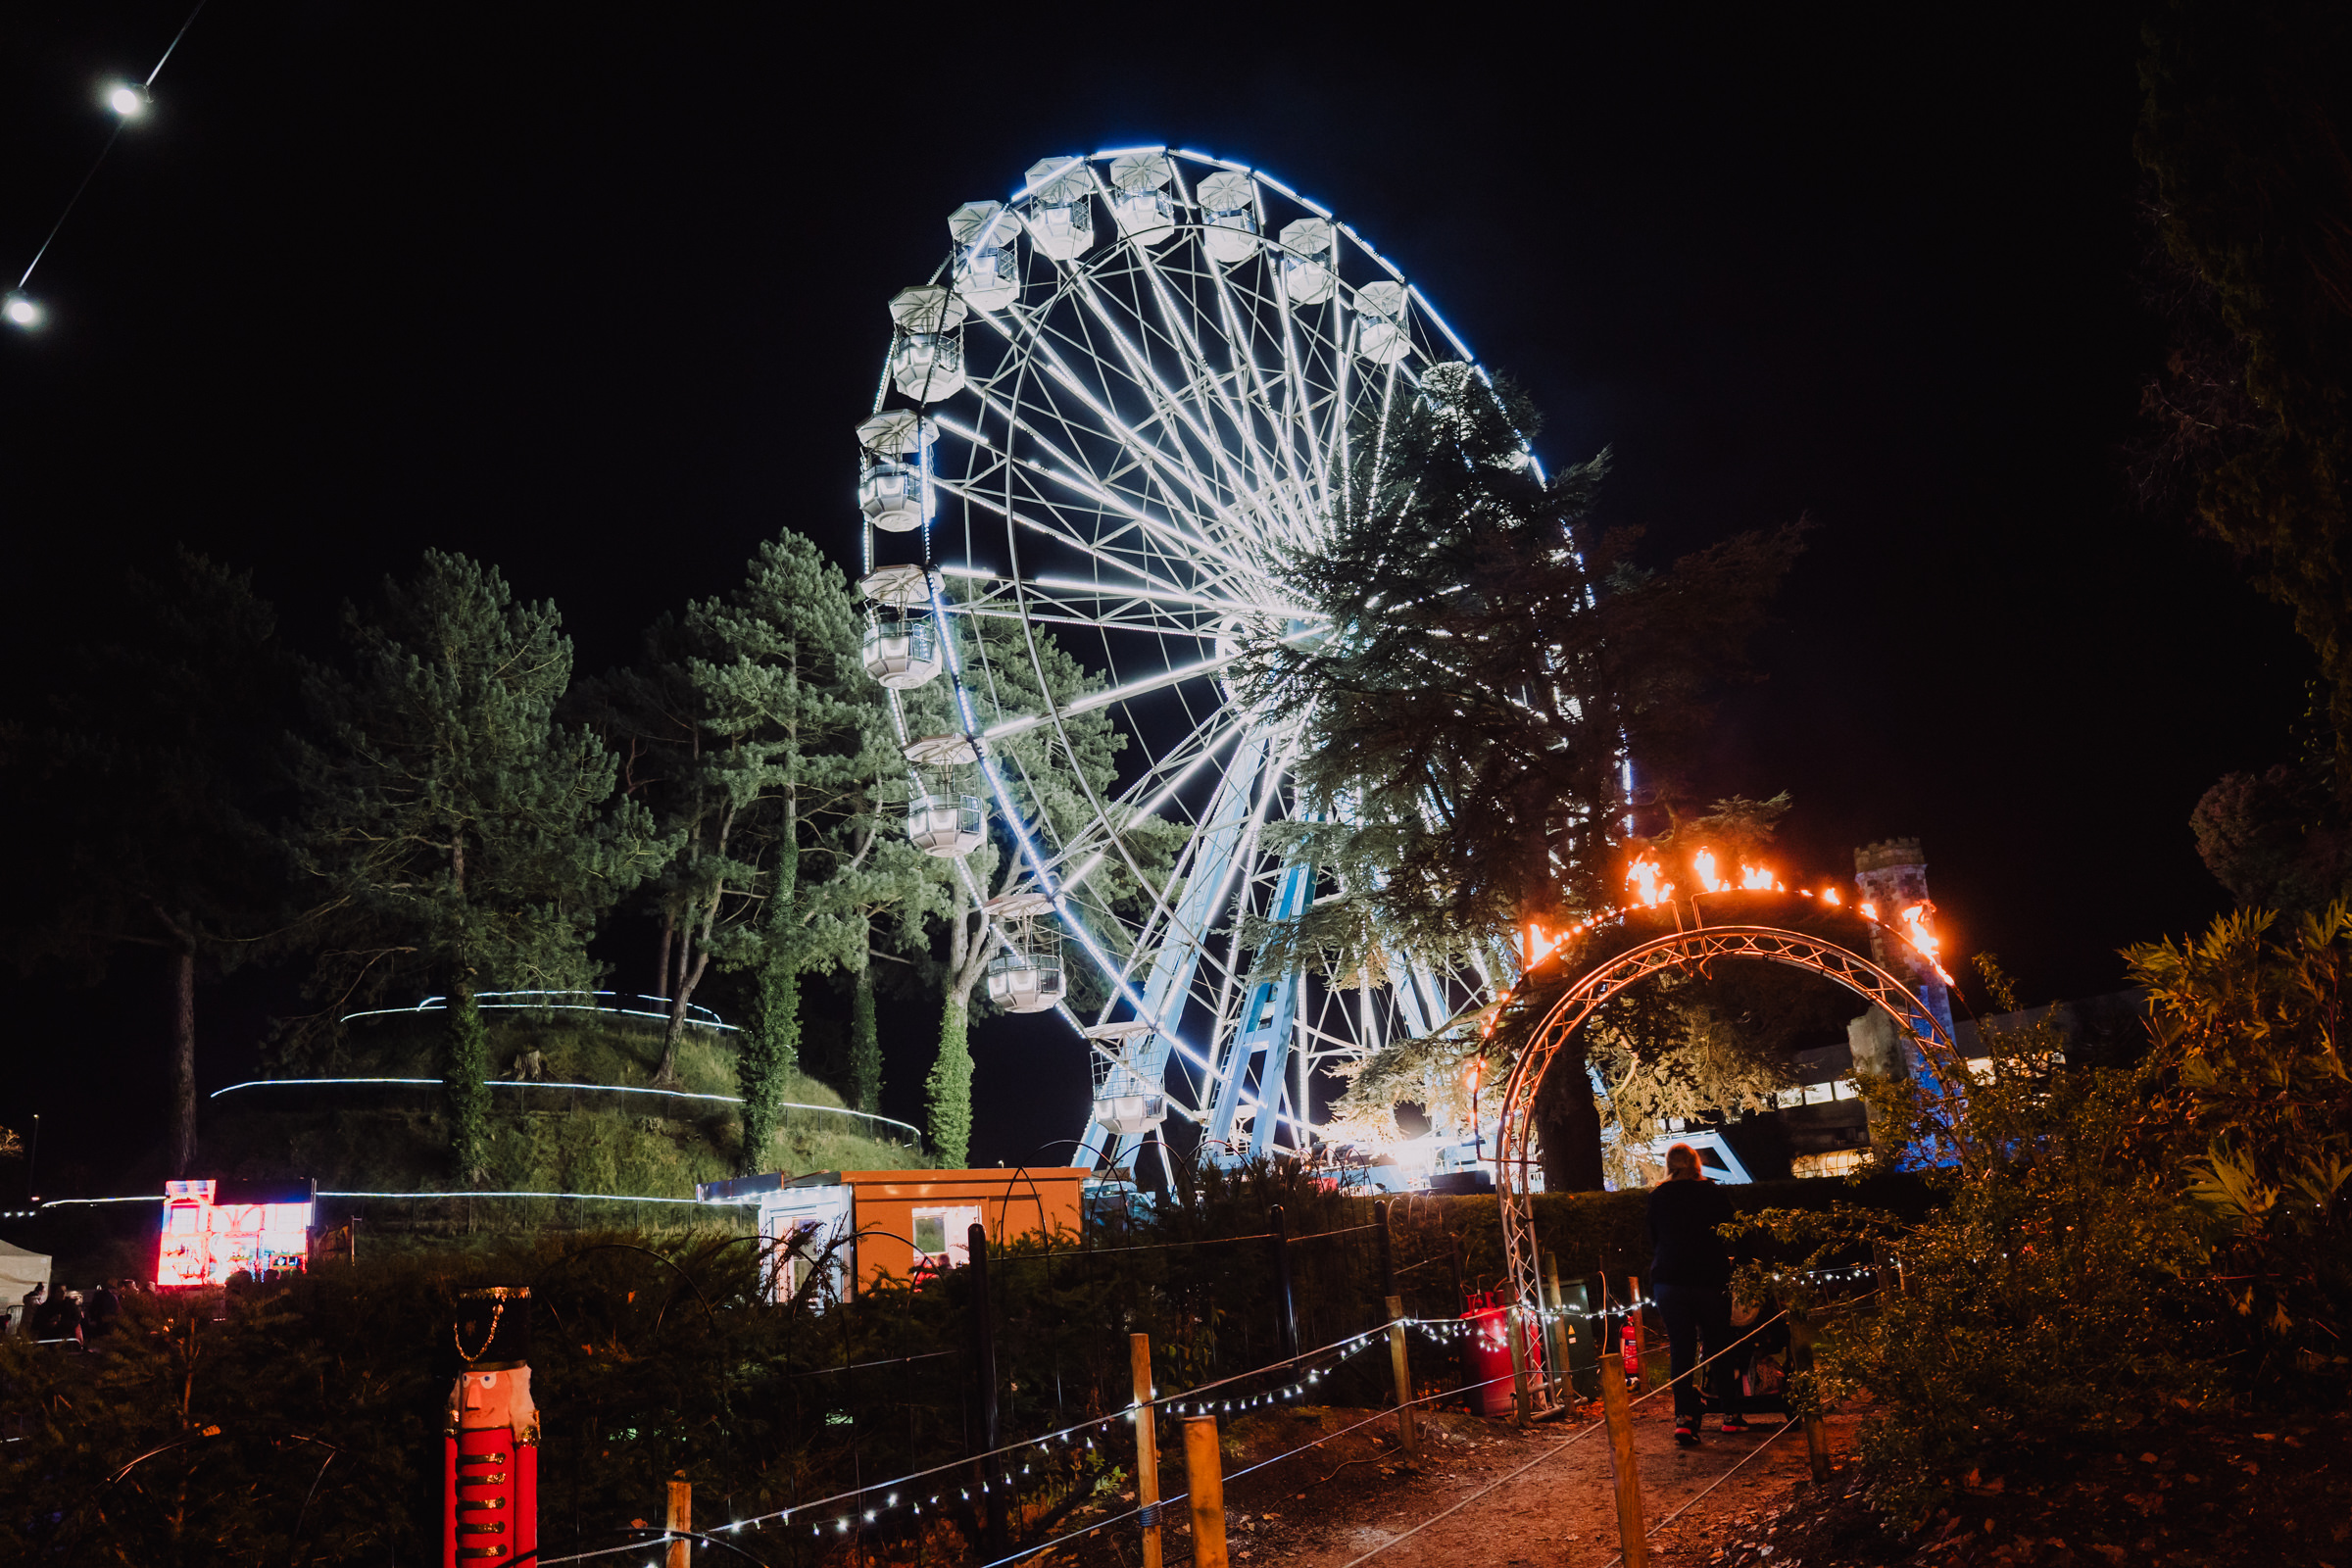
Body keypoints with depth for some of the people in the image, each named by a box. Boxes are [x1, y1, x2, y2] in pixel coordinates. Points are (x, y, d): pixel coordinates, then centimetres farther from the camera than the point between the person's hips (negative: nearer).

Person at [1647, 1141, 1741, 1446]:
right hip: (1710, 1279, 0)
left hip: (1668, 1281, 0)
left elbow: (1652, 1242, 12)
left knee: (1680, 1349, 2)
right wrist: (1732, 1270, 19)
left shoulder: (1656, 1198, 6)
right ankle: (1731, 1414, 17)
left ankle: (1684, 1418, -7)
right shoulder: (1713, 1193, 3)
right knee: (1718, 1345, 11)